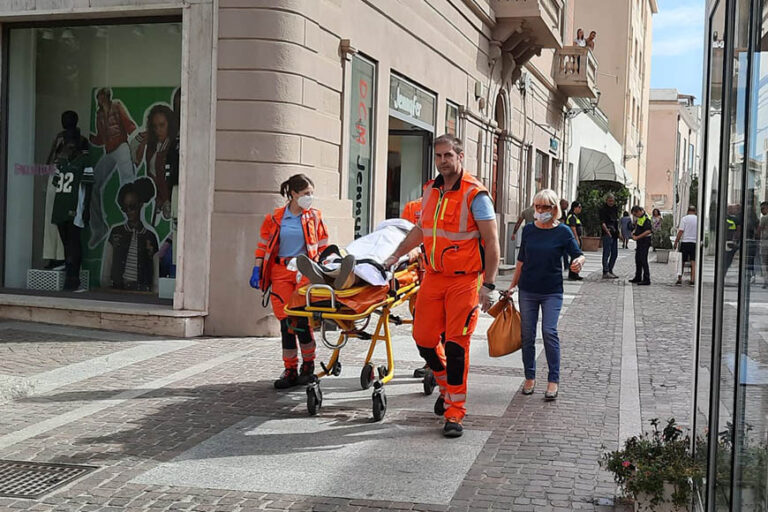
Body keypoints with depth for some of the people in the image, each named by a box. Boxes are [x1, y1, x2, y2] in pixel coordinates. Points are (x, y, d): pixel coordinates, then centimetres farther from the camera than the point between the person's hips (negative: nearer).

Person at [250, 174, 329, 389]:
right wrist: (257, 270, 1)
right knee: (286, 321, 1)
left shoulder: (314, 217, 7)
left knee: (302, 319, -10)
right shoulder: (275, 218, 7)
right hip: (280, 272, 2)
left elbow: (323, 247, 10)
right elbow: (263, 245, 10)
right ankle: (290, 370, 9)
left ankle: (308, 366, 9)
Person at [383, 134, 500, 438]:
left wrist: (488, 285, -18)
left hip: (465, 279, -6)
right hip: (434, 276, 6)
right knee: (423, 338, 6)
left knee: (456, 344, -6)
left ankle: (455, 413, 3)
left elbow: (491, 242, -13)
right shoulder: (430, 190, 9)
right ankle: (447, 386, 33)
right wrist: (396, 255, 21)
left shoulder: (475, 194, -11)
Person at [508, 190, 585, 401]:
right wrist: (513, 285, 13)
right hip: (527, 290, 3)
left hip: (552, 291, -3)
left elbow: (578, 254, -1)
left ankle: (553, 380, -4)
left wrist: (578, 261, -25)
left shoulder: (563, 231, -3)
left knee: (549, 331, -12)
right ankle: (530, 377, 17)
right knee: (527, 334, 5)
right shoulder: (529, 230, 6)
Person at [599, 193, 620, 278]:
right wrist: (607, 230, -34)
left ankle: (610, 271, 20)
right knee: (606, 253, -7)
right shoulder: (602, 209, -8)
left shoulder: (615, 208, 15)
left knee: (614, 254, 11)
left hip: (614, 234, 8)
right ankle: (605, 272, -5)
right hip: (607, 234, -8)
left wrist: (618, 231, 21)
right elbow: (602, 222, -19)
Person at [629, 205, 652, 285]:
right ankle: (638, 278, 25)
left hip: (645, 241, -10)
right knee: (638, 259, 15)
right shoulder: (639, 218, 12)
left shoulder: (646, 219, -18)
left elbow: (648, 231, -26)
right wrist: (634, 232, 10)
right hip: (640, 241, 10)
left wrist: (637, 237, -23)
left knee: (643, 260, -11)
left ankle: (646, 279, -9)